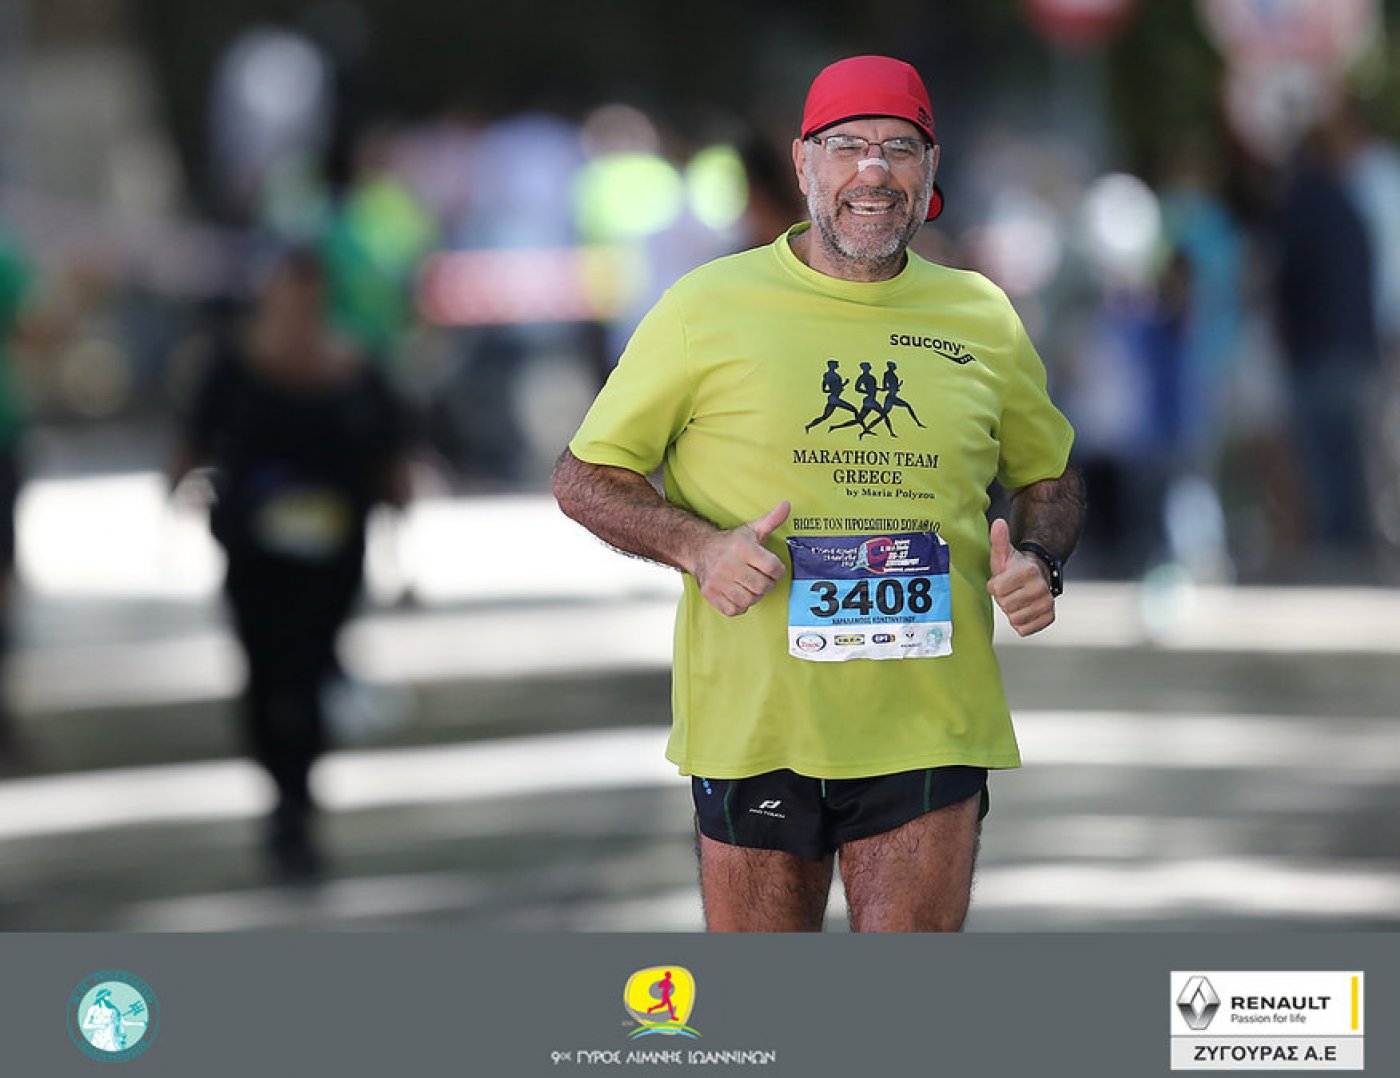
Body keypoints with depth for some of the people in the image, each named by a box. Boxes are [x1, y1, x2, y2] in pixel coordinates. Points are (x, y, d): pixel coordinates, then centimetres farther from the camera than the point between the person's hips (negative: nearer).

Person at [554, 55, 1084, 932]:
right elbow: (585, 478, 5)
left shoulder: (980, 318, 9)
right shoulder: (710, 308, 0)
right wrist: (698, 546, -14)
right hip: (755, 721, -1)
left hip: (929, 728, 1)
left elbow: (1049, 479, 23)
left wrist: (1039, 560, 0)